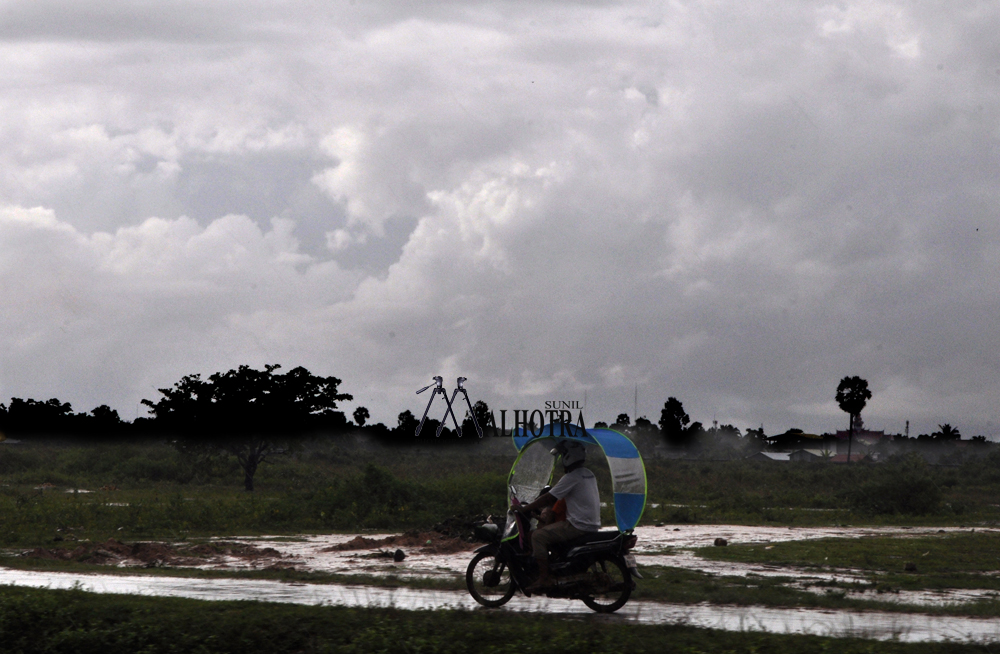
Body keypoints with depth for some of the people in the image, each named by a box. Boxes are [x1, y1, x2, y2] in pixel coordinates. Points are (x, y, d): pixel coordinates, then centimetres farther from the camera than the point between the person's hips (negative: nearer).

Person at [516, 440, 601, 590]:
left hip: (578, 525, -10)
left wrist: (525, 508, -5)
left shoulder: (572, 477, -14)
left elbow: (549, 498, -14)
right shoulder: (589, 475, 16)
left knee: (538, 536, -11)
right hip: (592, 525, 10)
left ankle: (544, 578, -16)